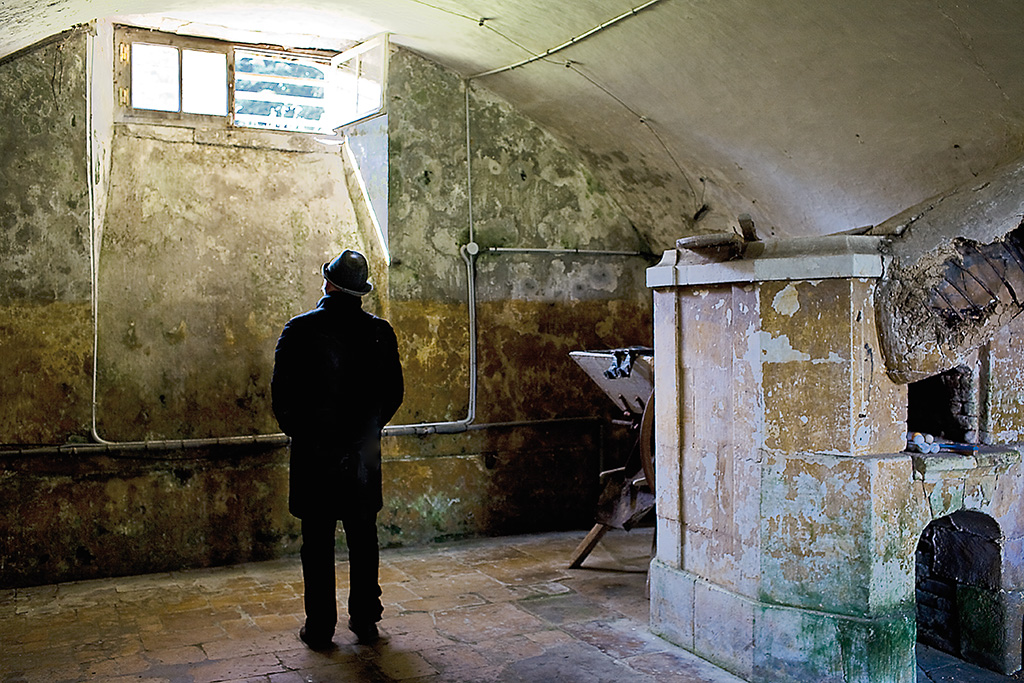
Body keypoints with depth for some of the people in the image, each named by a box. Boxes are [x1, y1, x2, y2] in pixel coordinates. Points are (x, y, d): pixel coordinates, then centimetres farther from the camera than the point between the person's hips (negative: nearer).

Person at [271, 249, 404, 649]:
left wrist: (295, 430, 9)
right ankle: (365, 621, 20)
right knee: (363, 539, 12)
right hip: (363, 452, 3)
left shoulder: (299, 330, -9)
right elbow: (394, 392, 5)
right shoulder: (380, 332, -2)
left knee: (317, 543, 6)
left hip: (313, 451, -2)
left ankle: (320, 627, 12)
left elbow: (282, 391, -7)